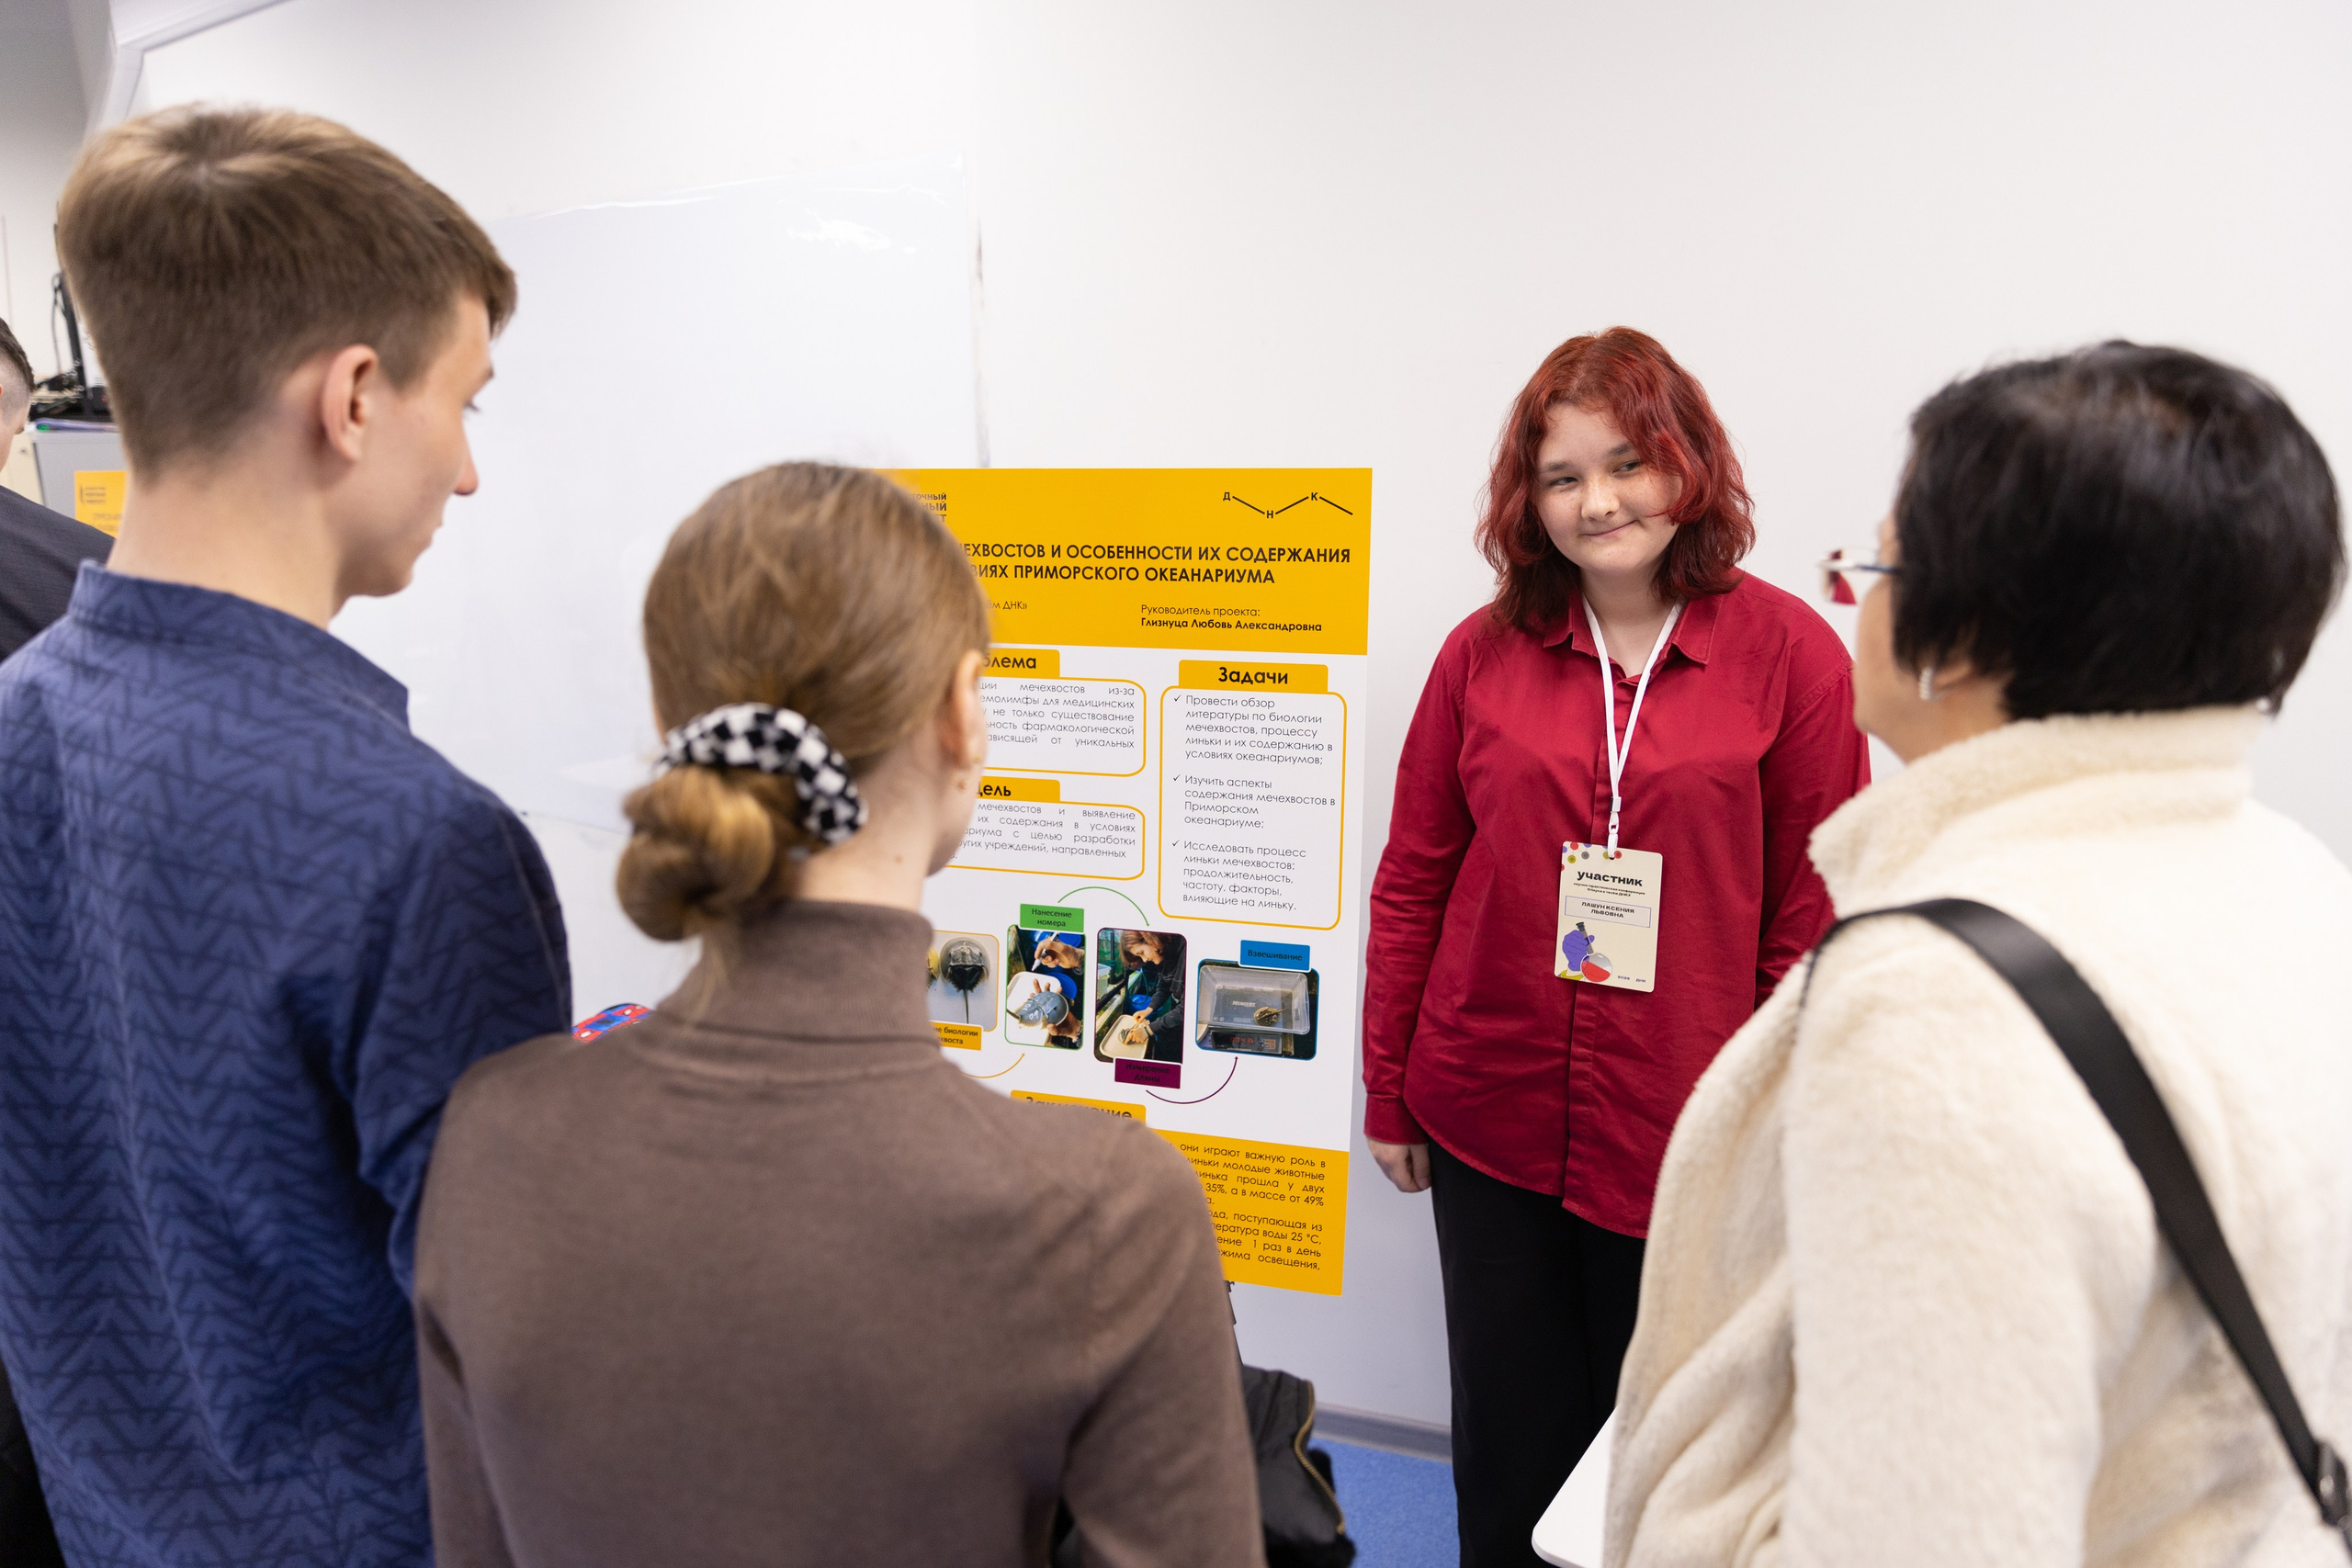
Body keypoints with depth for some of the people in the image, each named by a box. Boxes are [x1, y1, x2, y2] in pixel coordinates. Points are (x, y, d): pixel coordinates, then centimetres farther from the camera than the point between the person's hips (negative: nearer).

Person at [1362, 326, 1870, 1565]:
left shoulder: (1789, 651, -5)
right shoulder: (1484, 651, 1)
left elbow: (1815, 915, -3)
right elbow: (1412, 882, 5)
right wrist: (1387, 1093, 7)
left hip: (1682, 1139, -2)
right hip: (1491, 1129, 2)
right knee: (1508, 1442, 17)